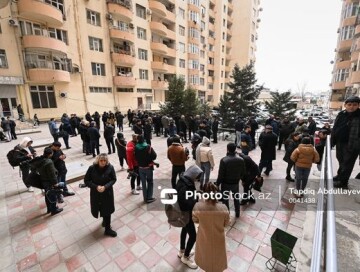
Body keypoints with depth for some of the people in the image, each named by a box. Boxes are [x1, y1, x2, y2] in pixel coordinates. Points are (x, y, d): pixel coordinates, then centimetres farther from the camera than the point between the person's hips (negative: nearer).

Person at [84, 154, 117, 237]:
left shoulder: (110, 167, -17)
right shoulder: (92, 168, -16)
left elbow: (113, 179, -9)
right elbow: (86, 181, -8)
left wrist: (105, 186, -23)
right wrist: (96, 187, -21)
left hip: (107, 193, -1)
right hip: (95, 193, 1)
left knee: (107, 209, 8)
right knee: (99, 208, 18)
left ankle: (107, 229, 30)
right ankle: (105, 220, 53)